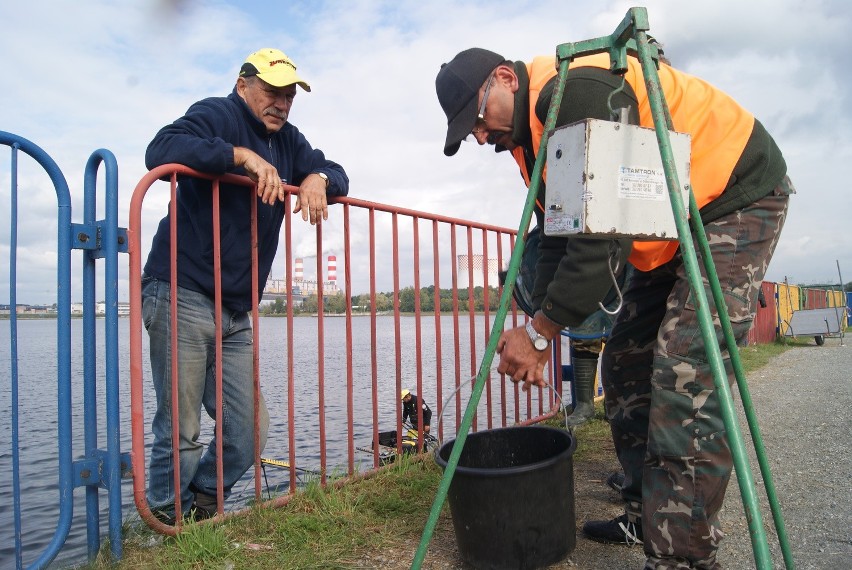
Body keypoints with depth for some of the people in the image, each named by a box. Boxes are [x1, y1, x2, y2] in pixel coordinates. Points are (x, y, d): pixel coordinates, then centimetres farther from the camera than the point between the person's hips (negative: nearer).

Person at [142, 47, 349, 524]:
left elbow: (337, 175, 16)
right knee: (181, 431, -1)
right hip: (183, 297, -7)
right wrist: (241, 155, -25)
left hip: (237, 312, 7)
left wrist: (318, 179, -7)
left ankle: (203, 504, 28)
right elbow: (162, 152, -21)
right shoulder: (216, 115, -4)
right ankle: (168, 519, 20)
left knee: (250, 431, 5)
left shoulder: (287, 139, 18)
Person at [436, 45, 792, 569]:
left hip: (737, 193, -9)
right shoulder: (533, 134, 6)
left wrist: (541, 331, -24)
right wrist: (539, 329, -5)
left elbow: (602, 233, -30)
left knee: (683, 377, -19)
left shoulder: (577, 89, -25)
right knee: (626, 364, 8)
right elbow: (557, 240, 6)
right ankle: (645, 517, 21)